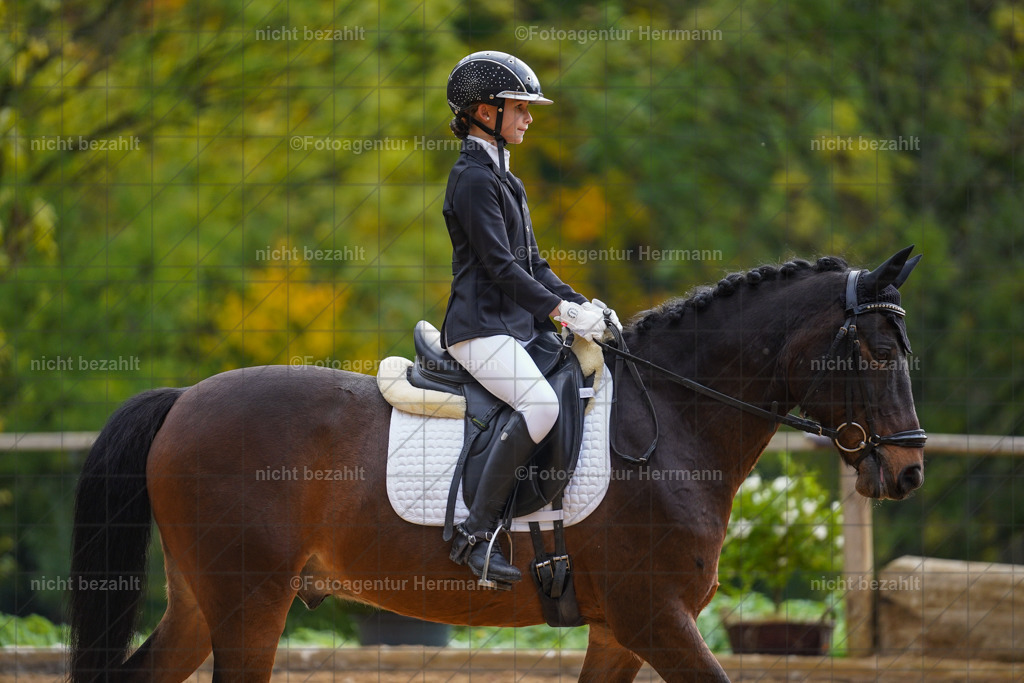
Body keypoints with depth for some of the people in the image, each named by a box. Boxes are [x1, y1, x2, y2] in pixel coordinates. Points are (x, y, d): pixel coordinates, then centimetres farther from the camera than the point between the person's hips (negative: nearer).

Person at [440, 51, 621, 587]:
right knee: (540, 403, -31)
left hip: (517, 324, 10)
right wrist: (562, 310, -19)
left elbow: (531, 264, 22)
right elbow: (499, 265, -17)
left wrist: (581, 305, 8)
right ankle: (476, 534, -30)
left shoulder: (502, 178, 21)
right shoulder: (473, 179, -10)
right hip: (481, 326, -10)